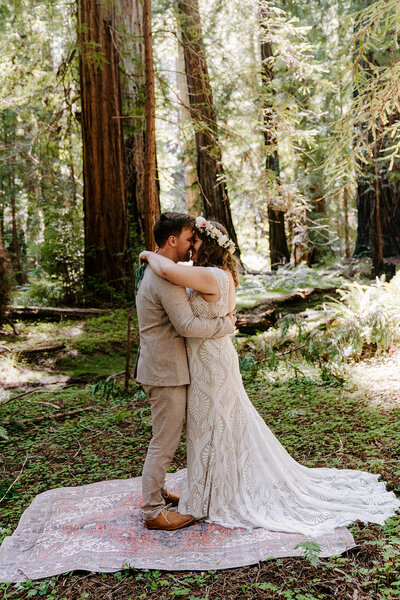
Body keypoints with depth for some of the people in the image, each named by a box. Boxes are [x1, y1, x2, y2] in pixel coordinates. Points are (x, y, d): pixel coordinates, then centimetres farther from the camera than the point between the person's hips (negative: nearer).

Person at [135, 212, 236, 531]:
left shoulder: (154, 271, 13)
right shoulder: (166, 279, -22)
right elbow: (188, 326, -25)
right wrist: (226, 324, -12)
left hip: (161, 367, 11)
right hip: (166, 372, -11)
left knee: (165, 437, 22)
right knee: (165, 442, 0)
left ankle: (157, 490, 36)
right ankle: (154, 511, 12)